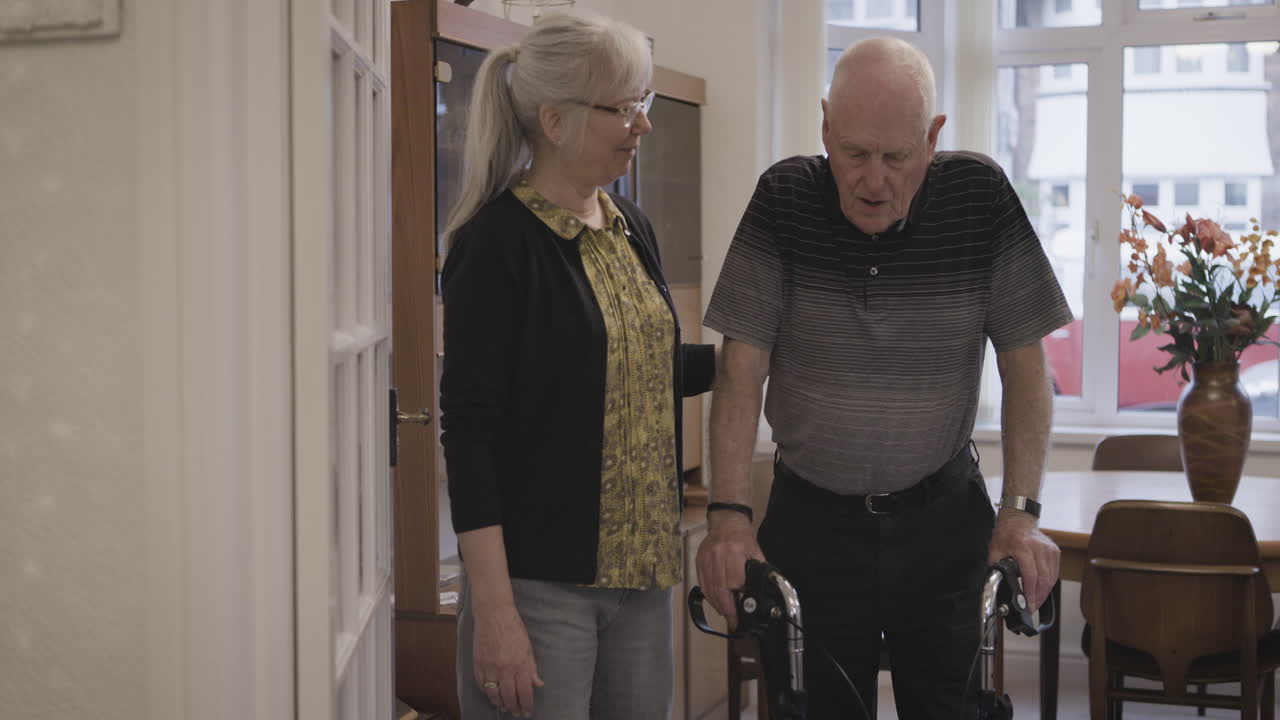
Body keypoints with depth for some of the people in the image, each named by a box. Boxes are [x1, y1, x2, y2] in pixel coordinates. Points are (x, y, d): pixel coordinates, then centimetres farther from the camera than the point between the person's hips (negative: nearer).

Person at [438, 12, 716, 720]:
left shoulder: (630, 228, 10)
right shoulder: (497, 242, -12)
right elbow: (468, 433, -15)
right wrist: (493, 613, -19)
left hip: (641, 570, 7)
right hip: (536, 581, -7)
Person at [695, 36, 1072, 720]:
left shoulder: (981, 195, -9)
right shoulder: (785, 197, -10)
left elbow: (1024, 365, -5)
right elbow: (742, 366, -11)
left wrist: (1021, 510, -14)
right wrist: (728, 513, -19)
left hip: (943, 520, 1)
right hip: (811, 520, 0)